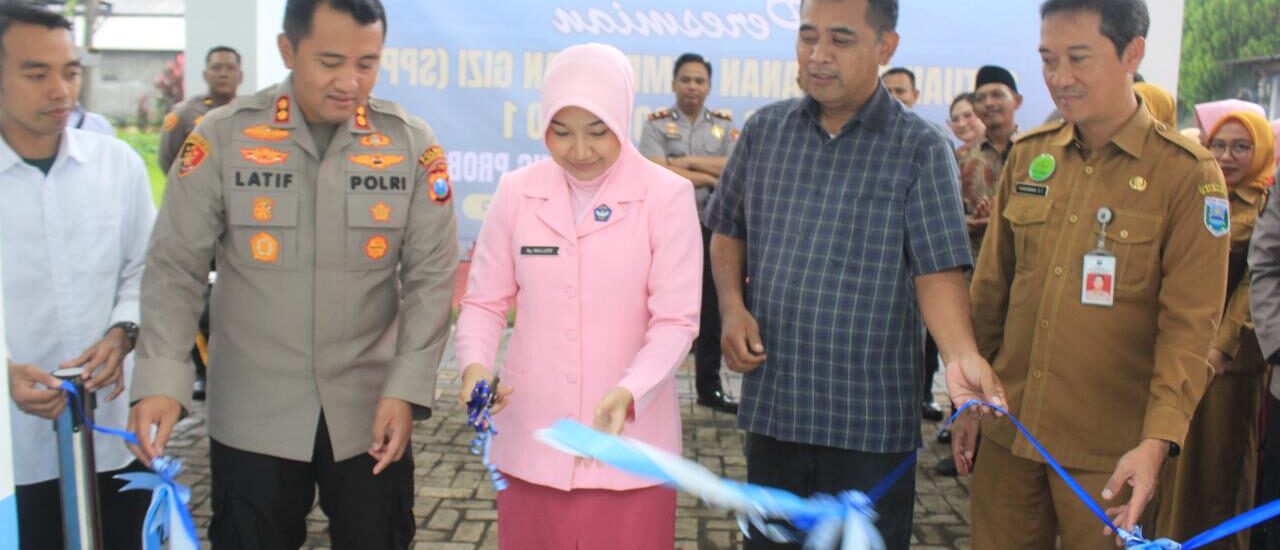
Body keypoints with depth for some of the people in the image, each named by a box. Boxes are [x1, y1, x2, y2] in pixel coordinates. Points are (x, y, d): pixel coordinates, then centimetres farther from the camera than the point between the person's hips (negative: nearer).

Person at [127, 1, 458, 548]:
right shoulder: (222, 136, -7)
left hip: (371, 407, 1)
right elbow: (176, 268, -4)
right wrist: (161, 378, -16)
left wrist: (407, 389, -12)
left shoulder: (413, 144, -5)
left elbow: (430, 277, -4)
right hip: (251, 411, 0)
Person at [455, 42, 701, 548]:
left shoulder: (667, 196, -7)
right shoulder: (516, 191, 1)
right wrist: (475, 365, -16)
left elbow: (676, 320, -10)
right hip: (530, 439, 2)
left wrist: (628, 392, -25)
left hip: (629, 441, -2)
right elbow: (484, 301, 3)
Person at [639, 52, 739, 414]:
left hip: (711, 225, 3)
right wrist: (710, 178, -10)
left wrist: (687, 161, -10)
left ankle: (709, 386, 19)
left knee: (711, 306, 8)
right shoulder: (657, 124, -1)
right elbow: (658, 173, -15)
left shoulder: (725, 126, 9)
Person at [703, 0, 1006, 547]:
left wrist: (960, 355, -29)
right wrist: (732, 305, -2)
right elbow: (728, 232, 15)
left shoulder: (920, 148, -6)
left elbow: (937, 270, -11)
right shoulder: (765, 130, 6)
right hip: (771, 402, 4)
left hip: (871, 417, -3)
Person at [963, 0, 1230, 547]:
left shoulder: (1187, 173, -8)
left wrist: (1157, 441, -20)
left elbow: (1190, 324, -11)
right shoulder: (1027, 156, 5)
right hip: (1008, 430, 4)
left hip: (1106, 450, -4)